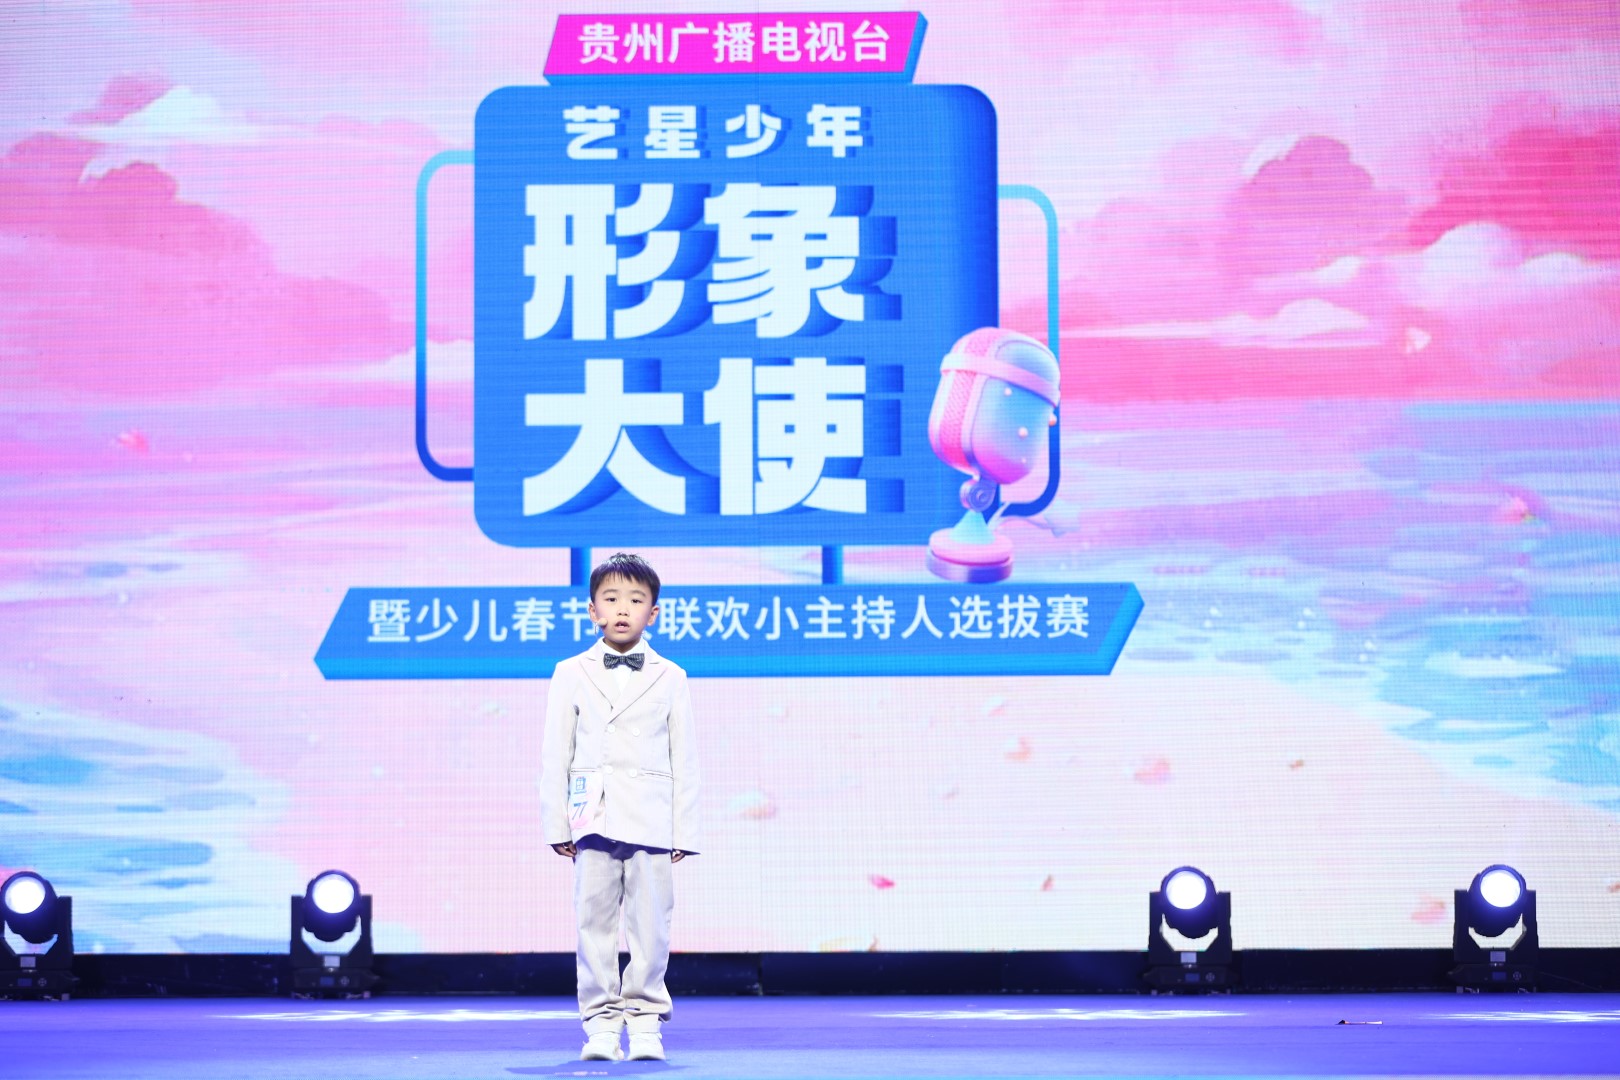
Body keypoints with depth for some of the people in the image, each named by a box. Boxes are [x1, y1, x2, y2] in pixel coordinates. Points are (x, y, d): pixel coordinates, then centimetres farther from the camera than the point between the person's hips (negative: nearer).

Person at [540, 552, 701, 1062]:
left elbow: (684, 760, 8)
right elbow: (555, 755, 8)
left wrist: (684, 832, 3)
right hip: (594, 819, 0)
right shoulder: (571, 675, 8)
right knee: (595, 922, -1)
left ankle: (645, 1021, 4)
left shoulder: (670, 679, 9)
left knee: (650, 924, -3)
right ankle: (601, 1022, 4)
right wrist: (556, 825, 2)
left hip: (651, 822, 0)